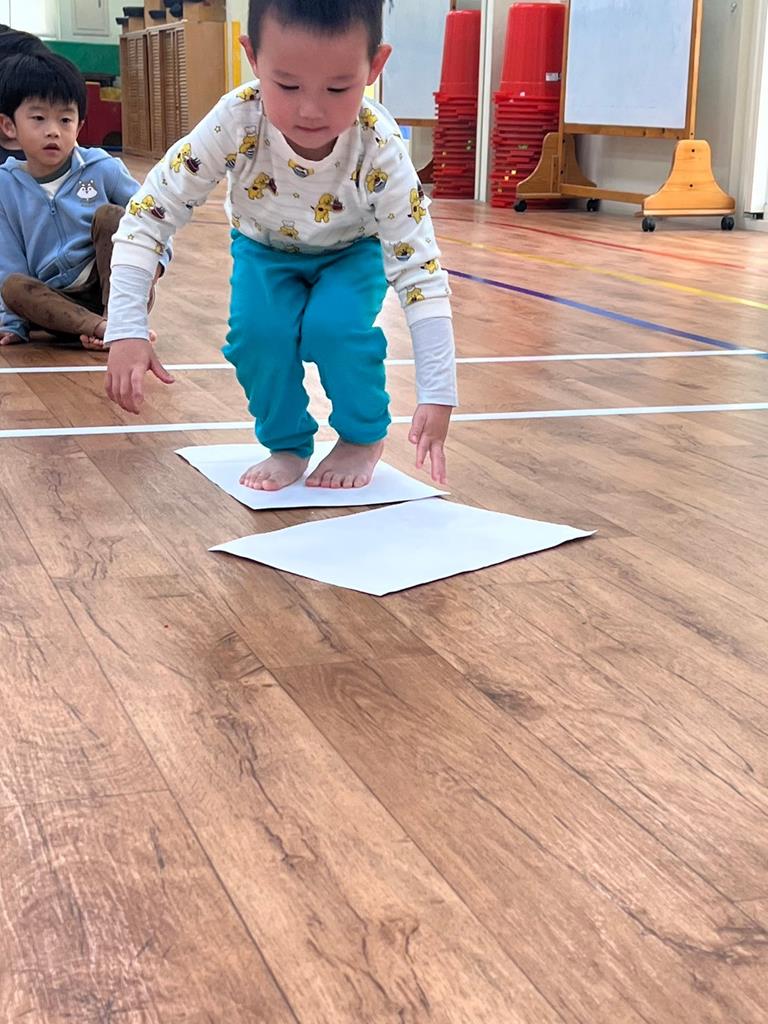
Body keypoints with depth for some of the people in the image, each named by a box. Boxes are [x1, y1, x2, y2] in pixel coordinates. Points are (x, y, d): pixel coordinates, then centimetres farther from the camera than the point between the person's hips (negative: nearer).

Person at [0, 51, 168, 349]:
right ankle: (103, 327, -40)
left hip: (115, 286, 0)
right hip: (56, 301, 1)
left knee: (109, 215, -21)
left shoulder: (102, 169, -3)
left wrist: (153, 257, -15)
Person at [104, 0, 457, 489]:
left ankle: (365, 437, 1)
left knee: (334, 326, -28)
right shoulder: (235, 123, -36)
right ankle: (288, 445, 2)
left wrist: (438, 395, -38)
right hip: (265, 248, 1)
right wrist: (126, 332, -39)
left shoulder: (381, 151, -37)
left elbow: (420, 267, -33)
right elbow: (147, 217, -30)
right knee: (258, 329, -25)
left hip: (352, 251, -1)